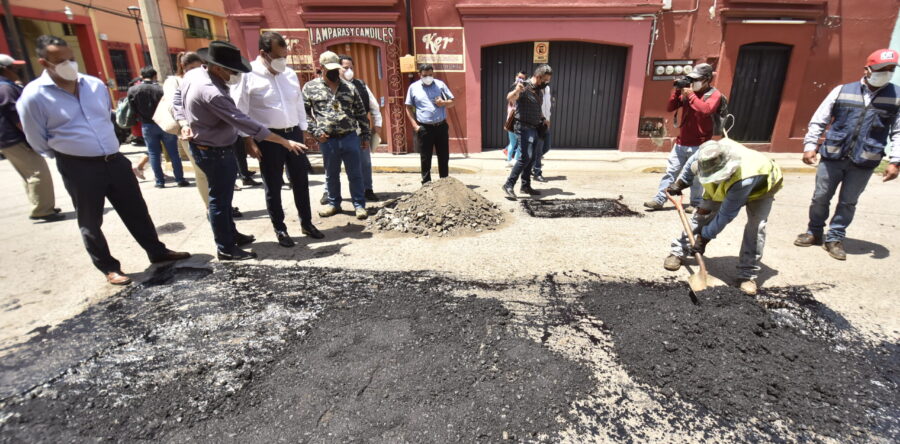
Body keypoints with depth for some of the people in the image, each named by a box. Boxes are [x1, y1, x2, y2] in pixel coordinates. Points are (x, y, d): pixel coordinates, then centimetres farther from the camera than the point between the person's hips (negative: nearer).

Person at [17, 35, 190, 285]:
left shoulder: (96, 85, 4)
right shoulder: (34, 96, -10)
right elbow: (38, 142, -1)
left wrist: (109, 150, 18)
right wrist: (68, 155, 7)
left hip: (114, 160, 4)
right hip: (78, 168, -4)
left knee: (136, 210, 12)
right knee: (90, 222, 9)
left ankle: (157, 251, 26)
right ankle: (109, 267, 23)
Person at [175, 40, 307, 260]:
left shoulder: (192, 74, 1)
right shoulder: (212, 92, -30)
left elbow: (179, 101, 13)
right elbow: (243, 122, -31)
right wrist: (284, 141, -28)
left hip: (205, 147, 10)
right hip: (215, 152, -10)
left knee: (223, 194, 20)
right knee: (219, 198, 1)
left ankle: (231, 234, 36)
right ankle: (225, 248, 14)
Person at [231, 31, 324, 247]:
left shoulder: (290, 74, 8)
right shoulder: (247, 76, -8)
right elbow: (240, 112, -8)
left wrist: (302, 132, 11)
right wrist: (249, 141, -11)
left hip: (293, 134, 5)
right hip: (267, 138, -5)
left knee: (301, 180, 10)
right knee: (273, 185, 6)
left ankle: (306, 223, 25)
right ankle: (280, 229, 18)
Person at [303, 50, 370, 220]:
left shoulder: (349, 87, 8)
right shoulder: (310, 87, 4)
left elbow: (361, 113, 9)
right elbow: (304, 113, 4)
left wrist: (365, 136, 6)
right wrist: (316, 132, -7)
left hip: (350, 137, 0)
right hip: (327, 140, 0)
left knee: (355, 173, 3)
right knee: (332, 174, 12)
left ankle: (360, 205, 12)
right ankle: (334, 203, 27)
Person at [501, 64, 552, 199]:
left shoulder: (539, 90, 14)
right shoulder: (524, 87, -12)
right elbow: (510, 98, -32)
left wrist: (542, 119, 18)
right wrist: (516, 91, -52)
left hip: (536, 129, 9)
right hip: (525, 128, -9)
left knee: (532, 159, 10)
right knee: (526, 157, -18)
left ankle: (525, 185, 19)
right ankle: (509, 185, -13)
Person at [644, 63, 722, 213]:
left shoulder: (714, 94, -4)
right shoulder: (687, 91, 11)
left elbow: (705, 110, -23)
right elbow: (670, 108, 9)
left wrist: (691, 95, -16)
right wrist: (677, 90, -3)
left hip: (699, 145, -5)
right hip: (681, 143, 5)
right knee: (671, 171, 4)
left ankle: (696, 203, 12)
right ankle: (659, 199, 7)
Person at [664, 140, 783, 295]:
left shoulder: (744, 179, -48)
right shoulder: (709, 153, -37)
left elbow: (726, 215, -38)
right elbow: (692, 163, -9)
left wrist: (704, 237, -30)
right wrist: (679, 183, 1)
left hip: (761, 186, -4)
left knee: (756, 226, -19)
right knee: (702, 213, -5)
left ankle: (748, 274, -8)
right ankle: (679, 251, 9)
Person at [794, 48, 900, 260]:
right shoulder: (842, 91, 1)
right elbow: (818, 121, 3)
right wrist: (810, 146, -5)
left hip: (863, 162, 1)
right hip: (832, 156, 0)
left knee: (848, 203, 8)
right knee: (820, 198, 7)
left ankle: (834, 239, 20)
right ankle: (814, 232, 24)